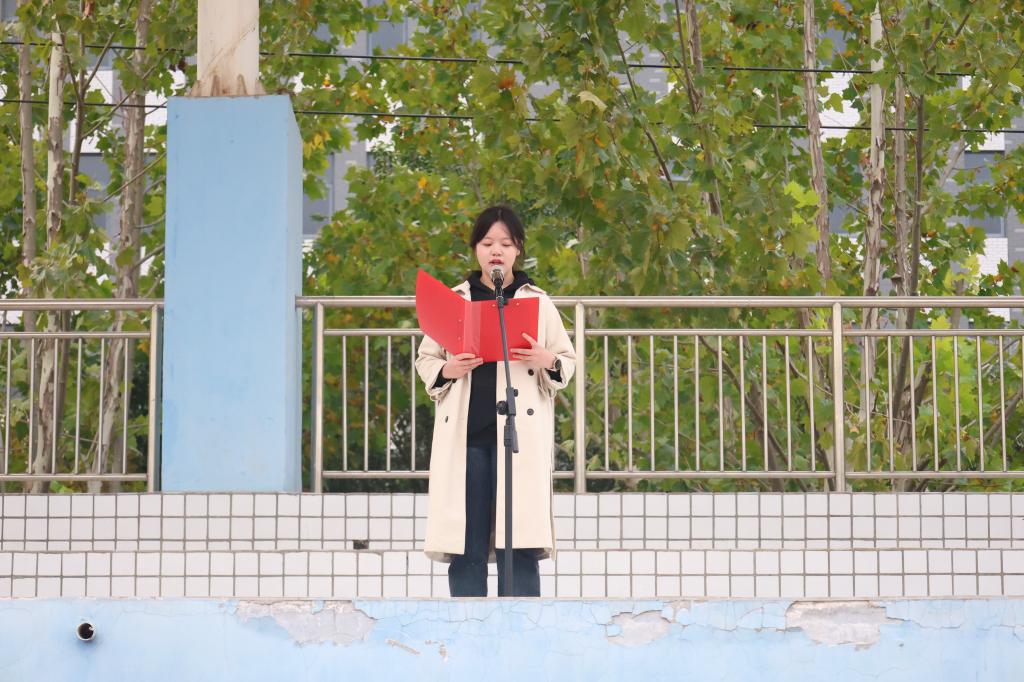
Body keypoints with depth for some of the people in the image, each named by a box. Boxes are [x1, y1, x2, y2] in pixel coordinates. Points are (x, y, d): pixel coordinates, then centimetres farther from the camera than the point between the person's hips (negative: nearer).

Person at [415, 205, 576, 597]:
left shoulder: (538, 302, 12)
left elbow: (568, 361, 13)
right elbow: (424, 359, 16)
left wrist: (548, 362, -9)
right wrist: (447, 370, -5)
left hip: (519, 432, -1)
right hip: (465, 433, 1)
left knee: (519, 545, -6)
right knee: (465, 548, -1)